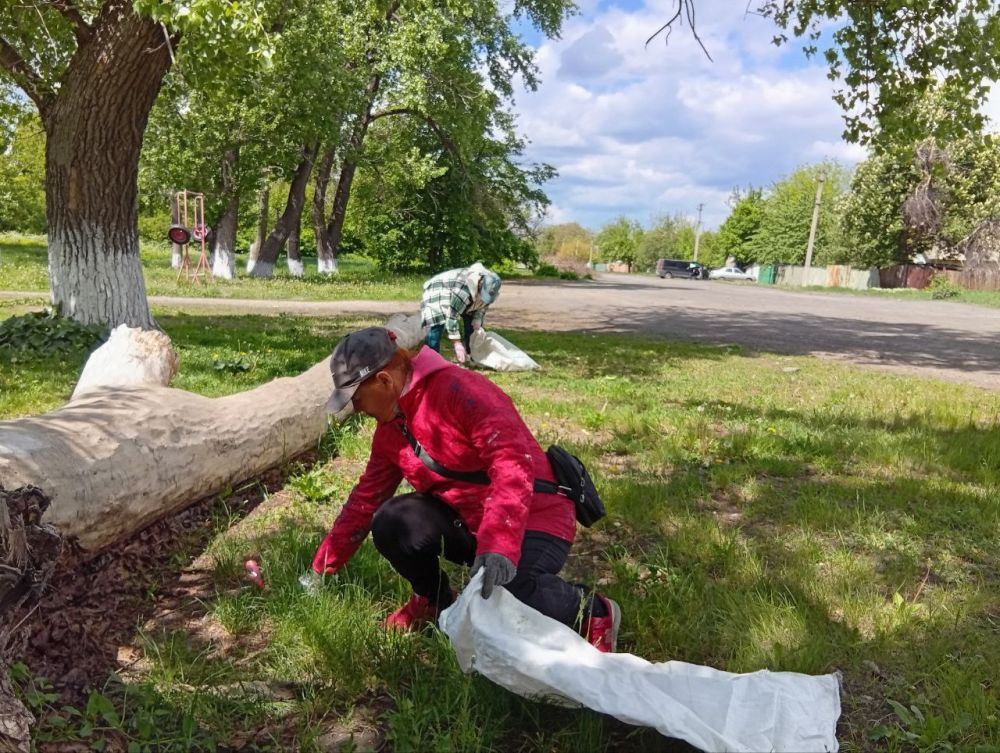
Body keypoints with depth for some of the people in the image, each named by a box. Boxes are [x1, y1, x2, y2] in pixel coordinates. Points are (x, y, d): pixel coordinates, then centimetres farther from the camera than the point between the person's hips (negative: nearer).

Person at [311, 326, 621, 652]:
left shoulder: (457, 389, -22)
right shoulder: (390, 429, 5)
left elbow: (512, 461, -34)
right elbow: (366, 499, 14)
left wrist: (498, 546, -44)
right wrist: (322, 568, 17)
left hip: (531, 521, -7)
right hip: (466, 518, 7)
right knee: (391, 525, -16)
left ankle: (590, 610, -1)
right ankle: (434, 600, 14)